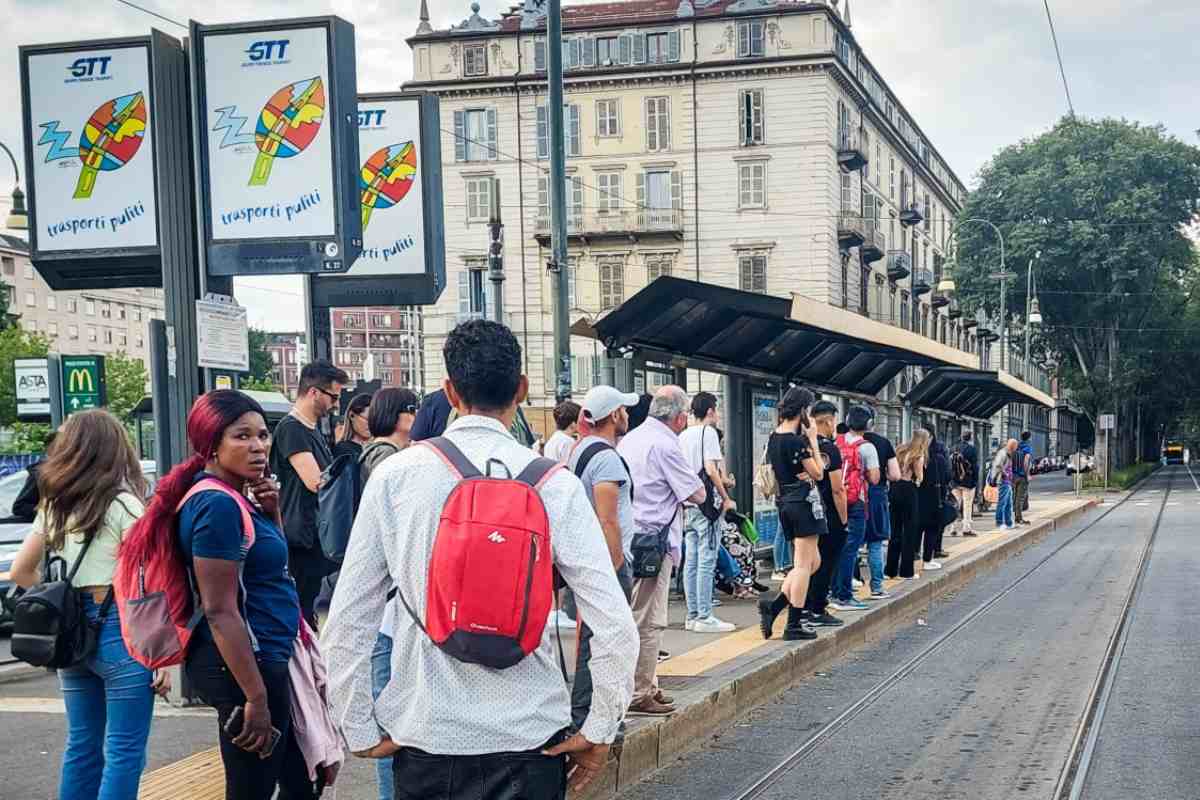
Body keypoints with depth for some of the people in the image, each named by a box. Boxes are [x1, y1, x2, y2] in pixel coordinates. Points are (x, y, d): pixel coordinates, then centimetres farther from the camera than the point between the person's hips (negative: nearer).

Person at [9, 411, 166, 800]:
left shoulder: (54, 506, 10)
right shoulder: (123, 504, -8)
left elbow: (21, 572, 17)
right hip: (119, 629, -7)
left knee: (83, 744, 15)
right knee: (124, 751, -2)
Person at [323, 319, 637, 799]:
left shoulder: (393, 476, -5)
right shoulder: (555, 483, -8)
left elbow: (346, 624, -4)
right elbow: (614, 628, -12)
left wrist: (360, 732, 5)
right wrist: (599, 731, 0)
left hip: (423, 737, 2)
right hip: (527, 739, -1)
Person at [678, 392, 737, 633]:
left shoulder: (683, 435, 15)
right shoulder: (708, 432, -8)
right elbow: (711, 469, -16)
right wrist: (726, 499, -9)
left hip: (688, 504, 8)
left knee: (691, 561, 9)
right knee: (707, 561, -6)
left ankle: (693, 615, 13)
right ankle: (704, 617, -6)